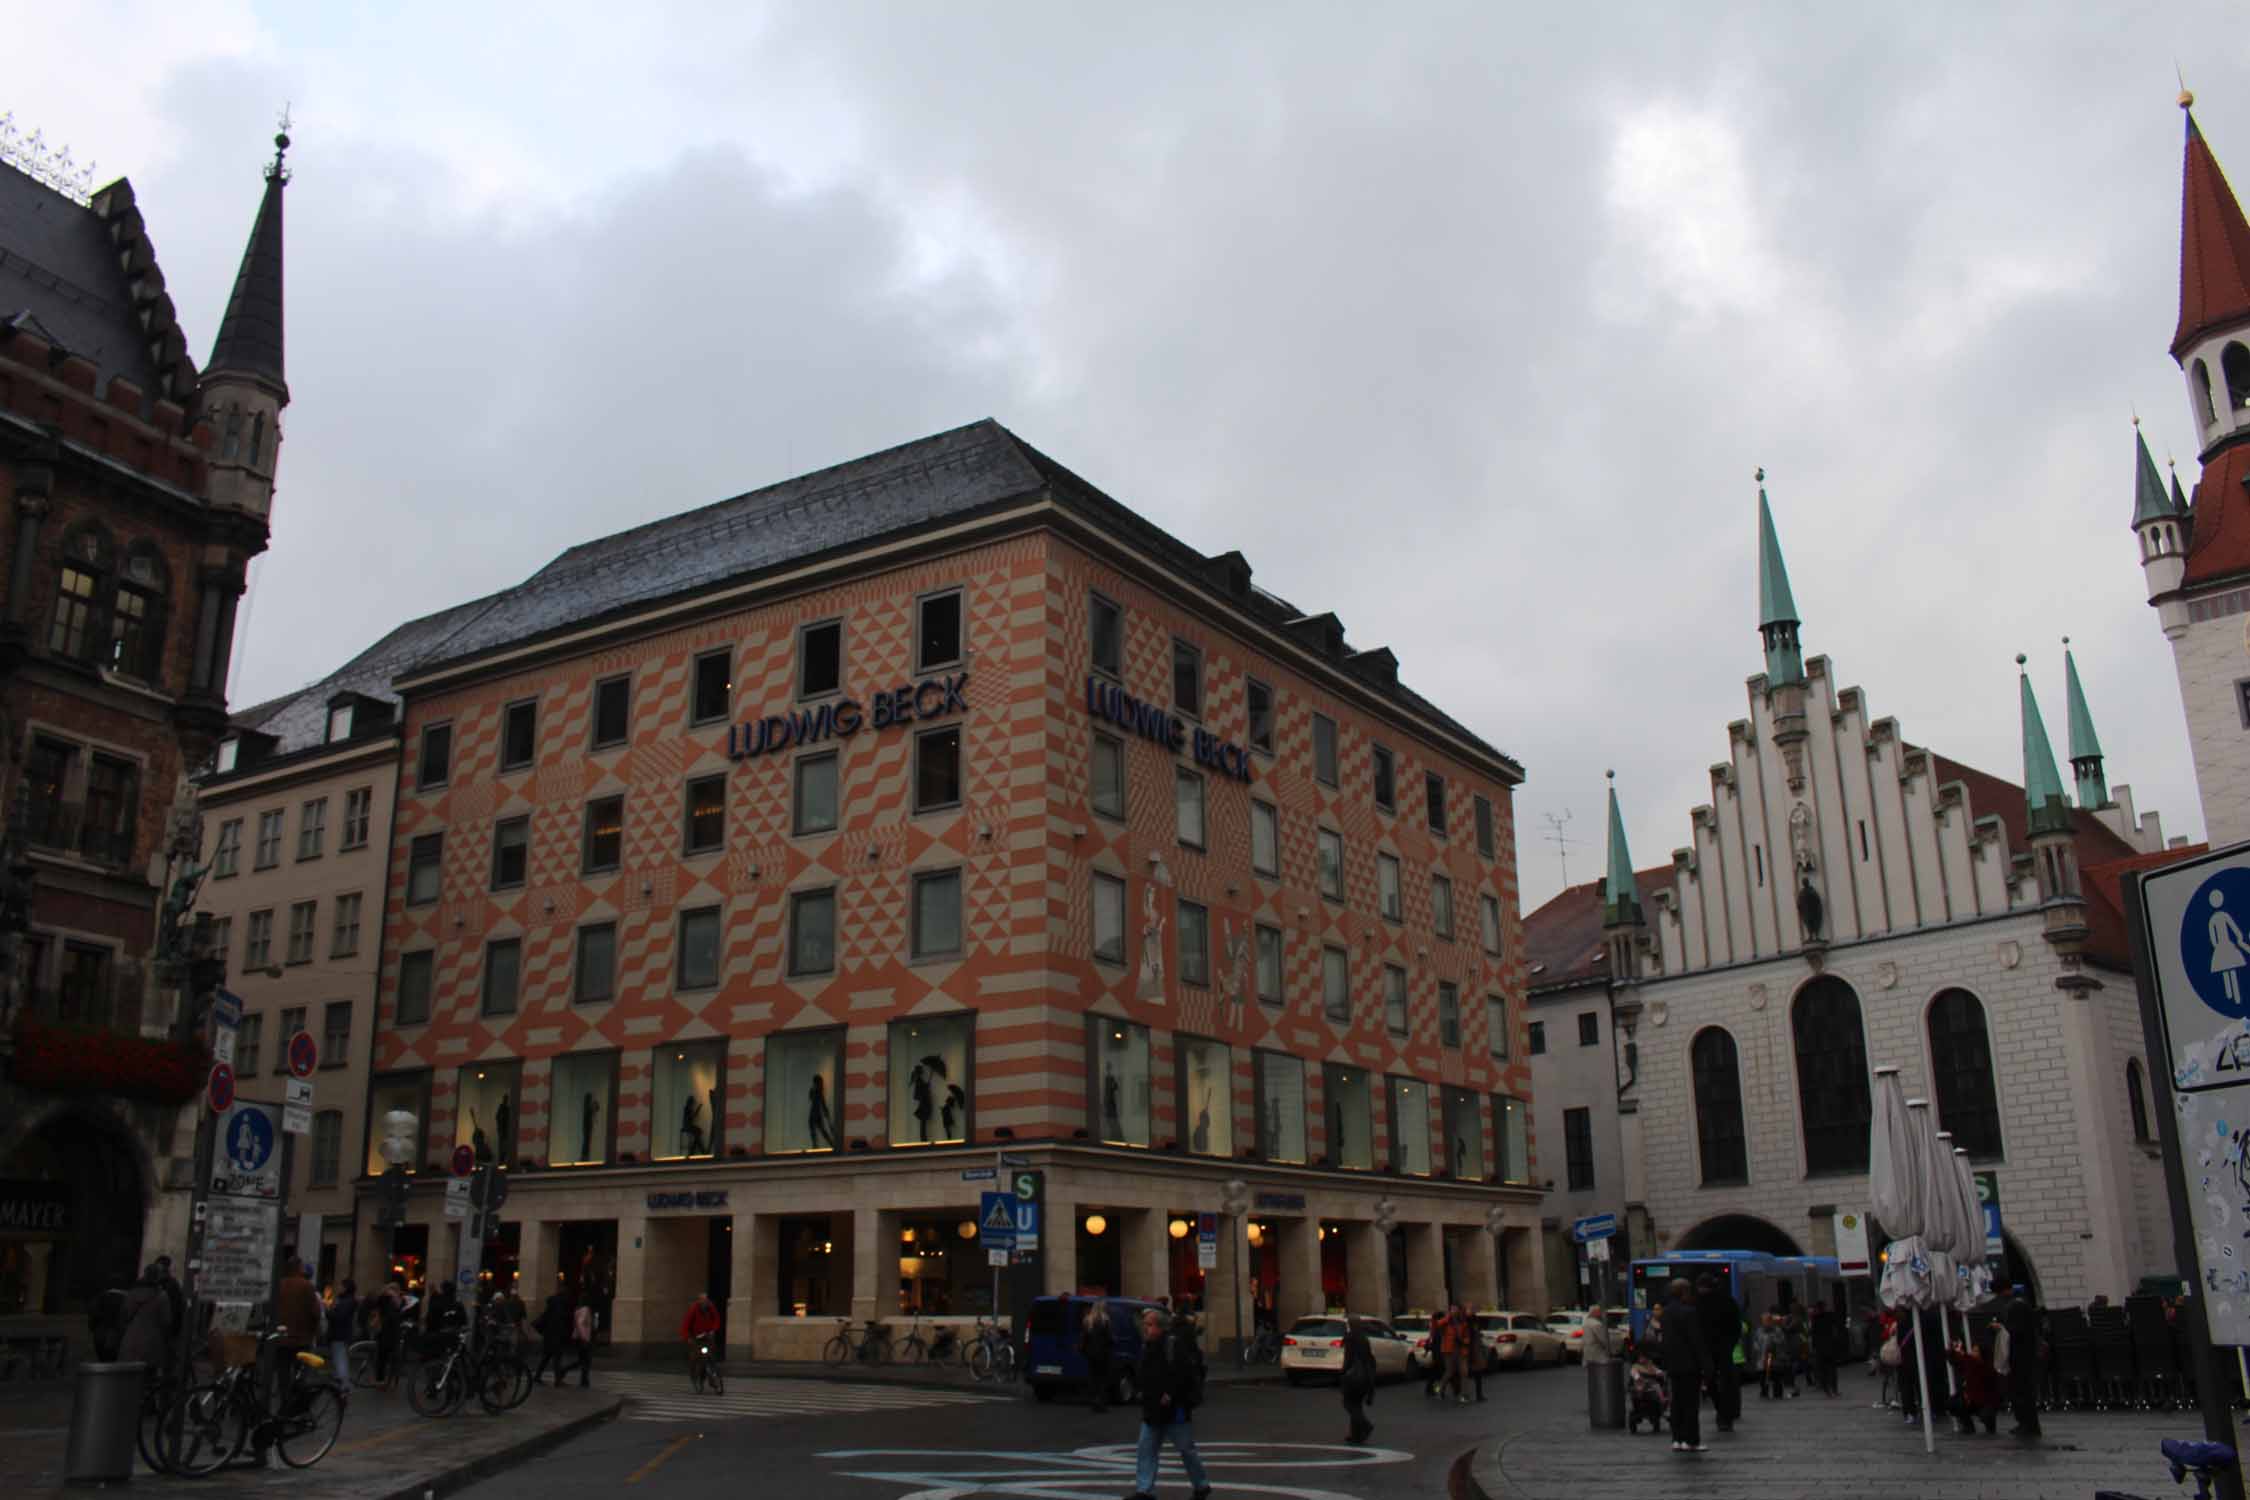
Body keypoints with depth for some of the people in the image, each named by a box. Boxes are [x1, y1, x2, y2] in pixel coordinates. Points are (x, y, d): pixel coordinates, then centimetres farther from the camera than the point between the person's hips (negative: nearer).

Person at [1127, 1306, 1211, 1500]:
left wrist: (1171, 1394, -24)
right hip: (1152, 1411, 8)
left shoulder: (1174, 1344, -16)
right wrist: (1144, 1393, 10)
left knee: (1186, 1449, 4)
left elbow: (1185, 1373, -23)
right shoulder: (1146, 1346, 10)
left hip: (1175, 1409, -8)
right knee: (1146, 1449, 2)